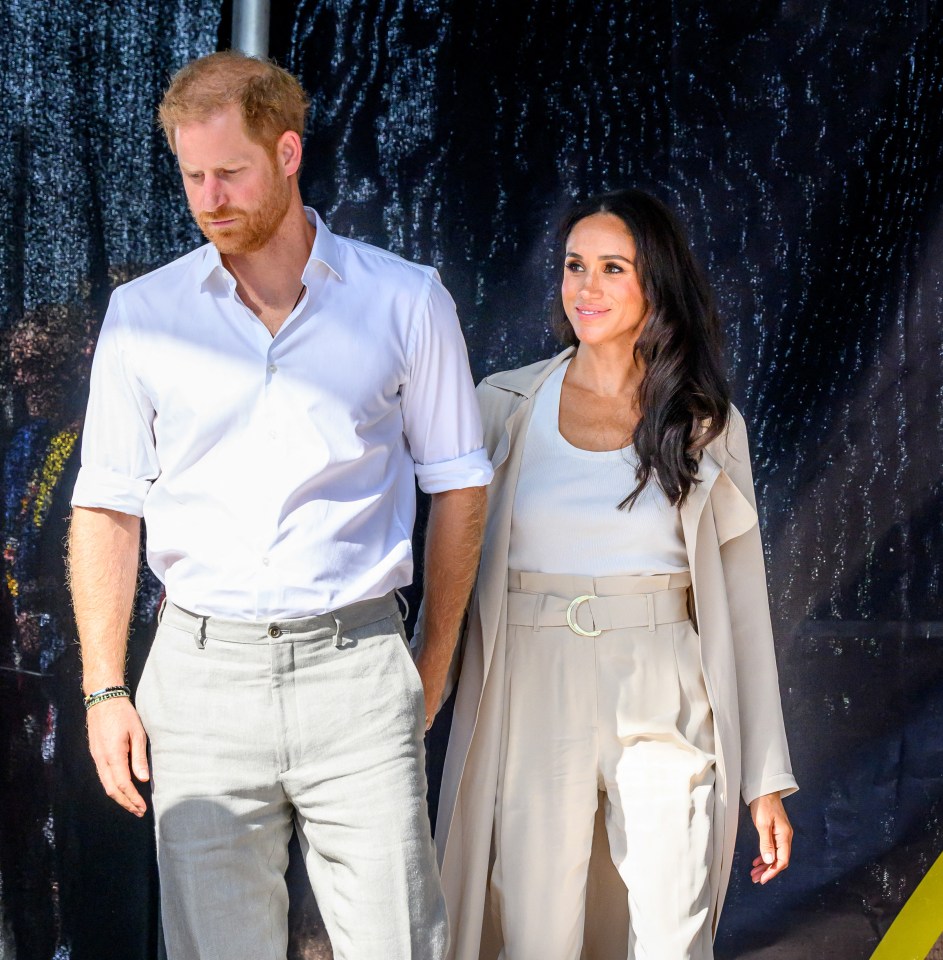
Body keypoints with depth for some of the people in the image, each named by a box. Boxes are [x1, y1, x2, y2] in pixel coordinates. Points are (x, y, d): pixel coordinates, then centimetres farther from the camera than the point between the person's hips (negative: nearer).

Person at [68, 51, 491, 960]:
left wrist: (435, 665, 9)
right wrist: (104, 689, 2)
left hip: (355, 671, -1)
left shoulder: (406, 300, 2)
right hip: (201, 674, 1)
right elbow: (106, 507, 8)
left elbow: (457, 485, 9)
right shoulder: (142, 315, 6)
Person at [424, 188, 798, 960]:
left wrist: (767, 779, 5)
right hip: (534, 703, 0)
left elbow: (741, 601, 7)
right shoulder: (504, 406, 6)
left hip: (664, 713, 0)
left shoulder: (708, 426, 6)